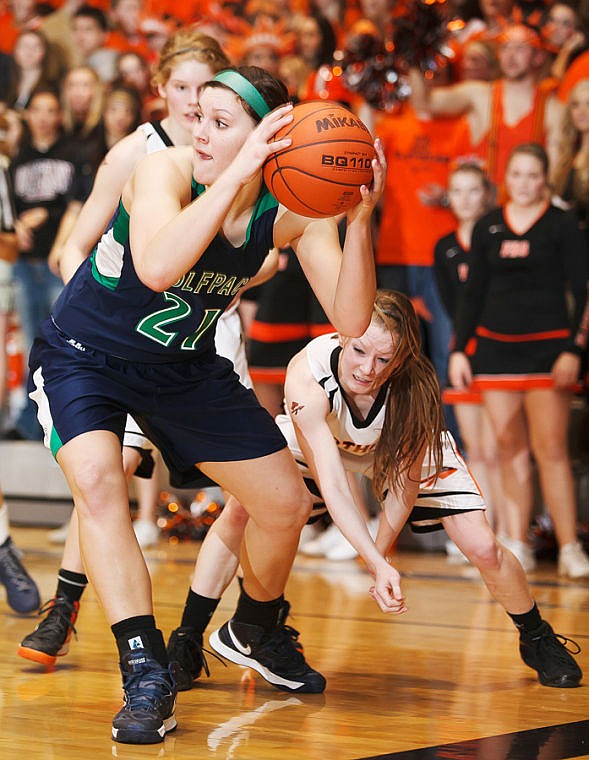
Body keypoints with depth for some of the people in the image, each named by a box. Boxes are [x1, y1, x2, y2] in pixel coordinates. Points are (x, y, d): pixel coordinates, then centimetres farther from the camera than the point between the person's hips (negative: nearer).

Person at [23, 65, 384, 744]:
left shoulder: (293, 212, -16)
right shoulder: (166, 171, -28)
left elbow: (350, 321, -25)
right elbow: (158, 267, -49)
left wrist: (359, 220, -37)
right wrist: (236, 175, -50)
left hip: (184, 368, 5)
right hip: (84, 355, -4)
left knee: (286, 505, 6)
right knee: (97, 482, -31)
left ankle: (257, 629, 37)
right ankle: (146, 677, -28)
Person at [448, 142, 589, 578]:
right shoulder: (487, 228, 10)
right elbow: (473, 293, 13)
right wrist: (459, 348, 7)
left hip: (547, 346, -4)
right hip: (495, 346, 4)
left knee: (551, 450, -7)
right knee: (510, 449, 5)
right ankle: (517, 546, 10)